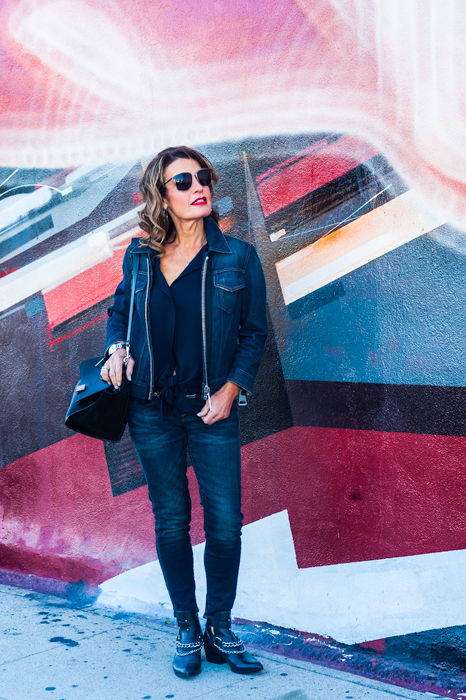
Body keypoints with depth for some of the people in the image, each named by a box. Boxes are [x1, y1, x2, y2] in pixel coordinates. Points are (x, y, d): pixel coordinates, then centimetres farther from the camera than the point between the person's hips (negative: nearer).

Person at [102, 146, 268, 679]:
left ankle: (219, 629, 20)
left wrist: (231, 388, -9)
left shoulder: (237, 257, -2)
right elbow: (118, 310, 18)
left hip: (212, 409, -1)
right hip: (152, 409, 1)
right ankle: (186, 631, 25)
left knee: (226, 524, -1)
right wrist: (117, 348, -2)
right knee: (171, 520, 9)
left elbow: (254, 333, 2)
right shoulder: (140, 256, 3)